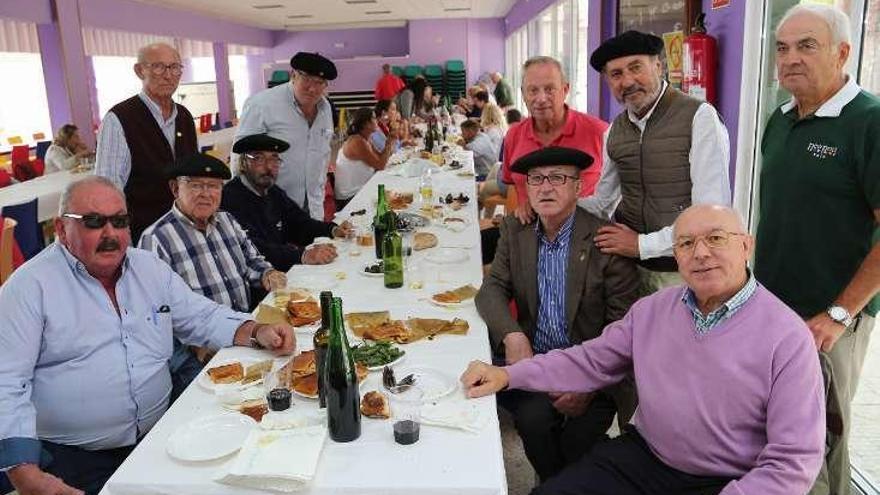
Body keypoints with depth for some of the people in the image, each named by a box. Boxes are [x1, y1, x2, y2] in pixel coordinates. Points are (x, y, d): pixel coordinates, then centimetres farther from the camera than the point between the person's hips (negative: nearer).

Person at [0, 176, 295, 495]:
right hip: (73, 461, -4)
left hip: (158, 440, 4)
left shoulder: (151, 268, 10)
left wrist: (257, 332, -4)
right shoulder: (30, 286, -7)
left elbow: (202, 317, 15)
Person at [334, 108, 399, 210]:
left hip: (358, 192, 9)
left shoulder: (365, 140, 8)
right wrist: (390, 141, -14)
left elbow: (381, 158, 7)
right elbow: (381, 165, -21)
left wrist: (391, 141, -2)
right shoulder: (358, 142, -20)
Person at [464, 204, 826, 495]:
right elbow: (592, 361, 8)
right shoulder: (652, 309, 2)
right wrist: (507, 374, -2)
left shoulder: (788, 337, -14)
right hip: (641, 458, 4)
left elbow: (794, 460, -15)